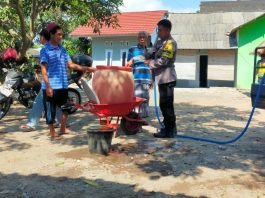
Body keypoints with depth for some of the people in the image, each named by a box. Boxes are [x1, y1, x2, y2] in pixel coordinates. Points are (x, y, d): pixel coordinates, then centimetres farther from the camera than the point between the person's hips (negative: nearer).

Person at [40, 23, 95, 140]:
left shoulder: (63, 50, 12)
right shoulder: (45, 50, -8)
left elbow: (71, 65, 10)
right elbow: (43, 70, -12)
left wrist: (85, 68, -1)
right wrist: (48, 86, -20)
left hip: (63, 85, 7)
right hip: (50, 86, -6)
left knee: (65, 108, 13)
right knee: (50, 110, 2)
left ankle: (63, 129, 28)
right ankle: (52, 133, 13)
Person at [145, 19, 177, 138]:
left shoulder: (170, 43, -11)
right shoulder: (159, 42, 16)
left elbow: (163, 61, -18)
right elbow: (151, 55, 16)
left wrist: (150, 63, -5)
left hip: (167, 78, -9)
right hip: (161, 78, 9)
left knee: (167, 104, -6)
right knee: (164, 104, 13)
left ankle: (170, 131, 1)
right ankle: (167, 128, 22)